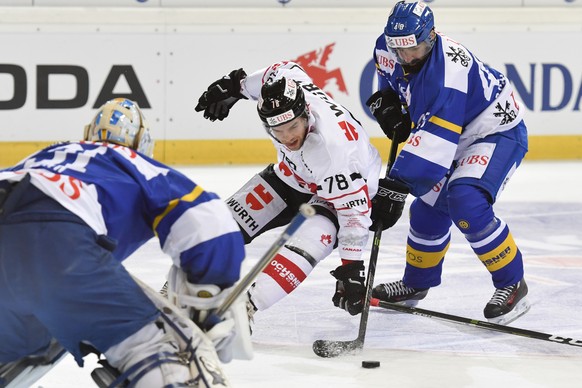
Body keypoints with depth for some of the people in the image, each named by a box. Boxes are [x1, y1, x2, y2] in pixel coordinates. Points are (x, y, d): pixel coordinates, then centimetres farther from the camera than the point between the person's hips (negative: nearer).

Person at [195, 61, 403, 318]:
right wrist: (233, 85, 11)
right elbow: (282, 70, -1)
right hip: (293, 174, 7)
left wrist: (351, 268, -33)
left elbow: (353, 212, -35)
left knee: (307, 243, -32)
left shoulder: (333, 148, -43)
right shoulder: (280, 90, -27)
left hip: (350, 189, -7)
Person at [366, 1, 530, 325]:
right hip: (456, 136, 9)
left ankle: (511, 284, -15)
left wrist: (396, 185, -46)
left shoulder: (447, 73, -38)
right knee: (428, 207, 11)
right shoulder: (392, 49, -13)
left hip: (498, 132, -9)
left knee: (466, 202, -28)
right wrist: (387, 102, -1)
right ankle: (417, 284, 33)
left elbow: (434, 143, -42)